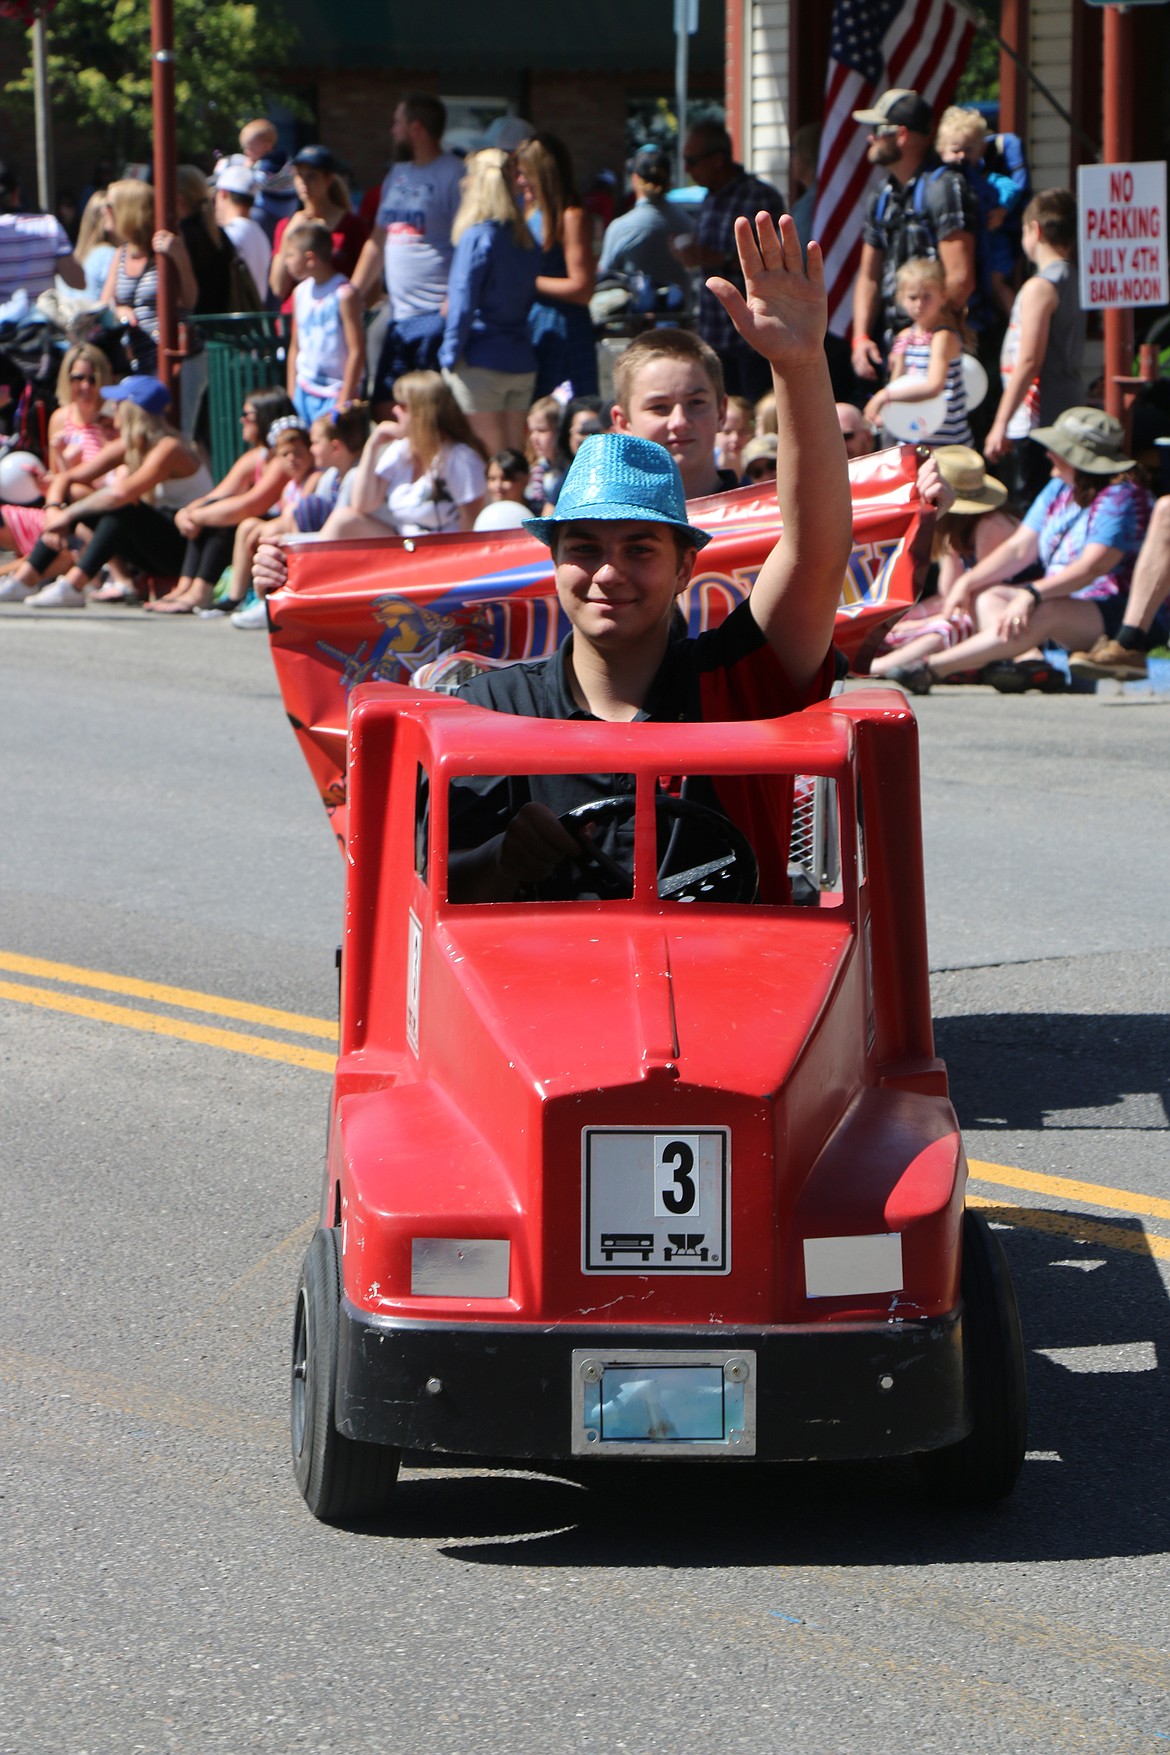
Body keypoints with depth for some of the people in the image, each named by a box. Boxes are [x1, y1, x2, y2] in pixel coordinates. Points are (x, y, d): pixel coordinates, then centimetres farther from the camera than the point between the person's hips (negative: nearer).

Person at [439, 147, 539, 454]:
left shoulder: (477, 236, -12)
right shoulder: (524, 238, 8)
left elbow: (463, 302, -14)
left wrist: (450, 354, -7)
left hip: (482, 361, -6)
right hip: (521, 361, 6)